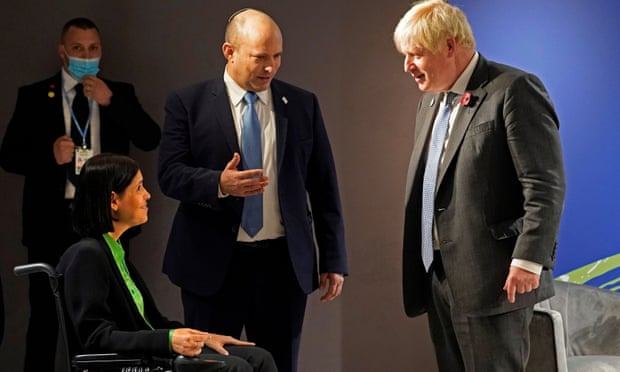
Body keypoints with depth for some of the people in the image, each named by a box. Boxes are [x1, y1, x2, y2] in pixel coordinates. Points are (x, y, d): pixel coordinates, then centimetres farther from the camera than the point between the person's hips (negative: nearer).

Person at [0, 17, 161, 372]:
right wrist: (49, 154, -18)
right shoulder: (34, 96, 3)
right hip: (52, 220, -1)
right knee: (45, 315, 2)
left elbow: (151, 139, -6)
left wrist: (110, 101, -14)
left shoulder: (120, 93, 7)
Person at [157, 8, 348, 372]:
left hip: (284, 263, 2)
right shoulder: (188, 103, 0)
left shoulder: (303, 105, 6)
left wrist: (333, 260, 5)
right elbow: (170, 174, -7)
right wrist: (219, 184, -27)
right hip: (213, 263, -1)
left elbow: (324, 188, 7)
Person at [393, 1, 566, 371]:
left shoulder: (514, 90, -9)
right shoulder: (432, 101, 18)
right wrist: (420, 266, 16)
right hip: (439, 279, 8)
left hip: (493, 280, -8)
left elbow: (546, 186, -14)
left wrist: (528, 260, -19)